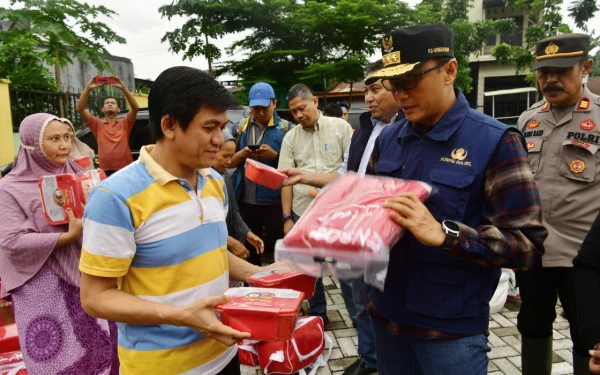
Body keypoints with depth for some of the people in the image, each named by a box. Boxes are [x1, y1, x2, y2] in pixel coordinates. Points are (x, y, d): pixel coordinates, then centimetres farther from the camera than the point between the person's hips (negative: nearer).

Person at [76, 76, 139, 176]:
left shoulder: (125, 123, 8)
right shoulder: (97, 124, 10)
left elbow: (135, 107, -7)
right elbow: (80, 109, 0)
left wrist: (123, 88, -16)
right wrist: (87, 88, -11)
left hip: (126, 170, 0)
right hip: (105, 171, 1)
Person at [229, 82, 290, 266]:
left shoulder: (285, 127, -1)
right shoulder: (240, 127, 8)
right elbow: (230, 162, 8)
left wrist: (274, 156, -19)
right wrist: (243, 153, -12)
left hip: (275, 200, -3)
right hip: (246, 200, 3)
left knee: (278, 248, 5)